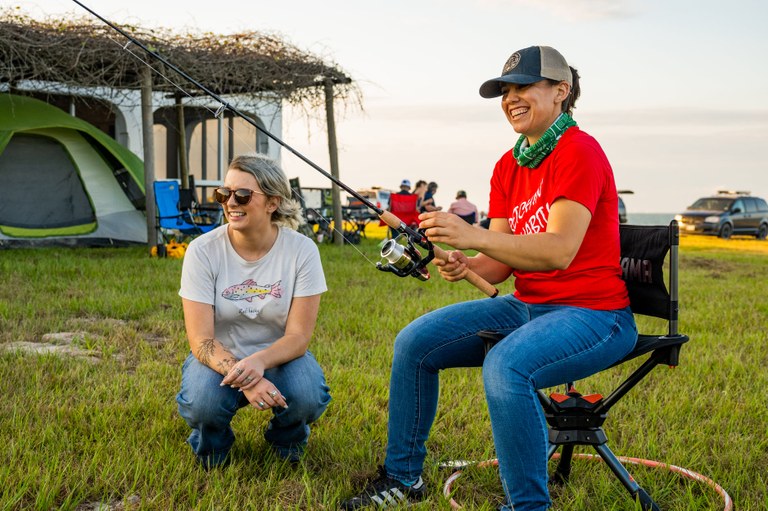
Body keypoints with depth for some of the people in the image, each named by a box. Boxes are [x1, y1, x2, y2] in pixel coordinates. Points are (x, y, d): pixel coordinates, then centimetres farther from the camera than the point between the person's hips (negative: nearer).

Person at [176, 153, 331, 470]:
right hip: (220, 357, 0)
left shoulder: (301, 250, -16)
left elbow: (298, 336, -15)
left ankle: (286, 443, 8)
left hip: (278, 357, 1)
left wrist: (259, 362, -36)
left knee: (307, 396, -30)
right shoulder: (203, 251, -16)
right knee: (202, 404, -32)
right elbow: (201, 341, -18)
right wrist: (244, 380, -36)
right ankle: (212, 445, 7)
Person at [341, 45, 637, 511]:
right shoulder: (508, 167, 9)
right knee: (416, 342, 0)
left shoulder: (579, 152, -15)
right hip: (527, 306, 9)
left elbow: (560, 251, -28)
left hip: (594, 313, -8)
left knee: (505, 365, -36)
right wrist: (465, 266, -17)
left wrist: (474, 236, -37)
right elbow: (500, 264, 5)